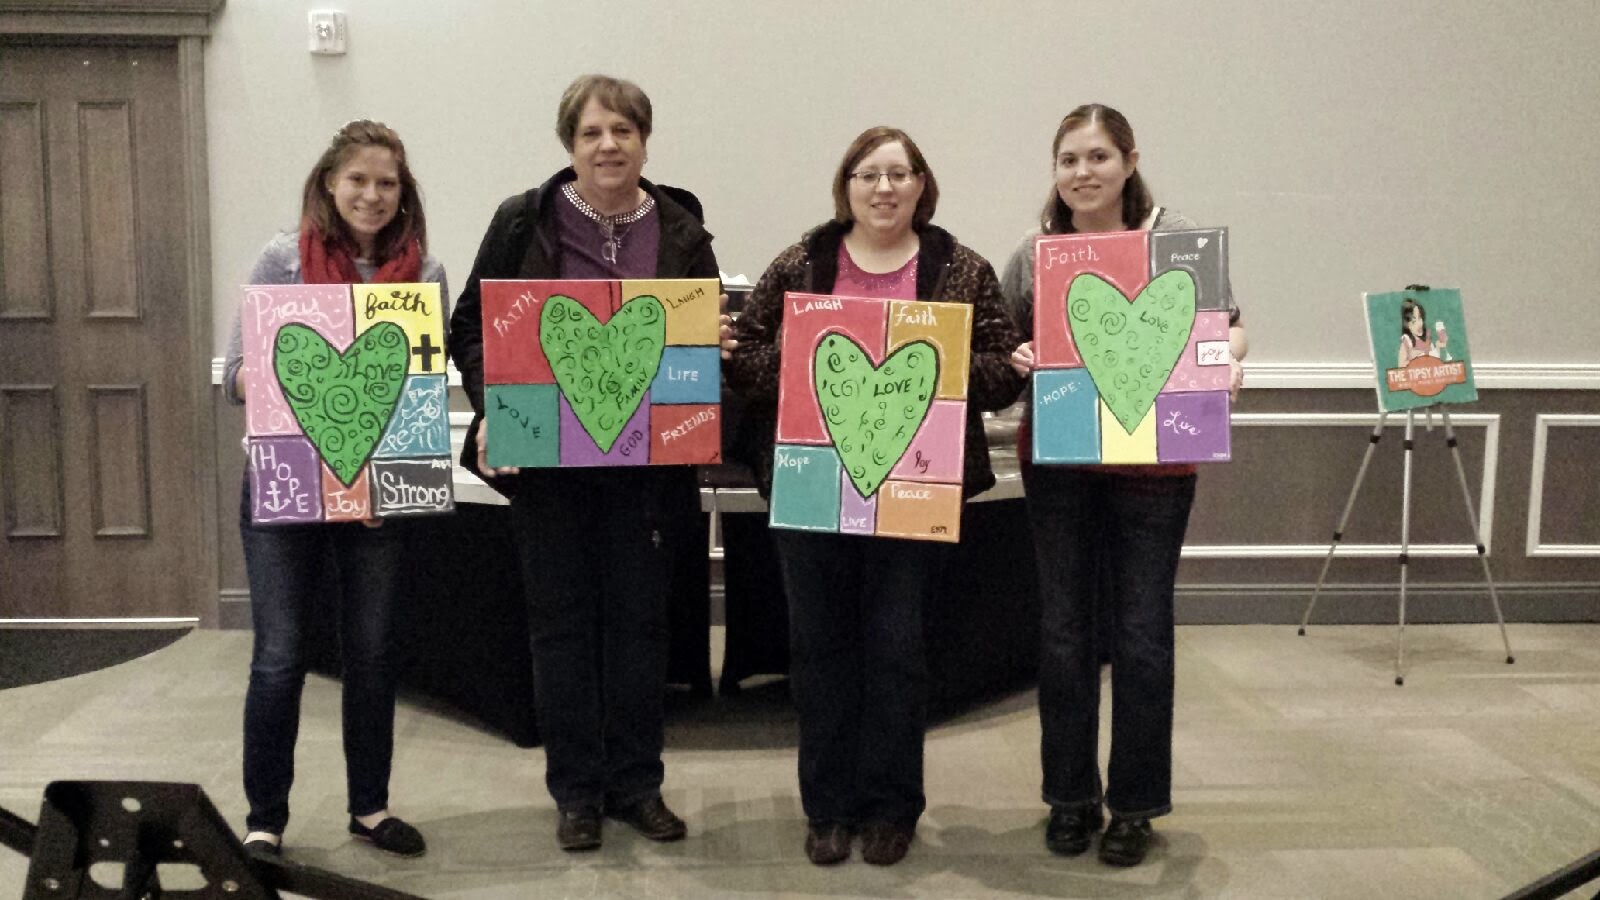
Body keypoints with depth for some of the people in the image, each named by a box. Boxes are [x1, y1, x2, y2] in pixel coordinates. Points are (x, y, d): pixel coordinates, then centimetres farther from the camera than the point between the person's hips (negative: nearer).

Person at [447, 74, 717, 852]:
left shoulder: (681, 231, 2)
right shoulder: (523, 223, -2)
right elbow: (471, 327, 2)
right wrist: (491, 409, -14)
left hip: (644, 462, 1)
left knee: (639, 619, 9)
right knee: (562, 621, 7)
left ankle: (637, 785, 23)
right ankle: (576, 790, 20)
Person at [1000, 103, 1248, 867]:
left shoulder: (1177, 239, -1)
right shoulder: (1034, 252, 6)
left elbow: (1227, 325, 2)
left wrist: (1227, 357, -19)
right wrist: (1014, 360, -11)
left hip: (1152, 461, -2)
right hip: (1057, 460, 2)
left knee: (1141, 632, 4)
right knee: (1063, 630, 9)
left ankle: (1134, 804, 20)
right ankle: (1070, 796, 24)